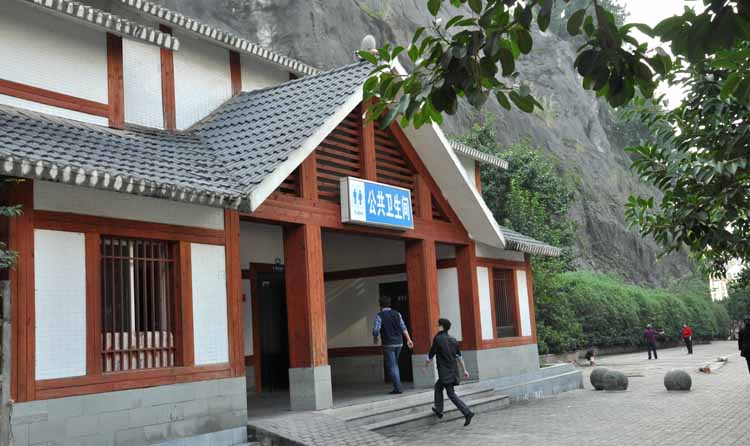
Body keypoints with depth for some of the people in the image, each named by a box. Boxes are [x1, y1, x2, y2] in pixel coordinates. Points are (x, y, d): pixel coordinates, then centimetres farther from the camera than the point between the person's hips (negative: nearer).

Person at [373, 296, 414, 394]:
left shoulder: (379, 316, -8)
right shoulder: (397, 314, 6)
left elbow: (376, 330, -14)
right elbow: (403, 327, -1)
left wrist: (375, 338, 6)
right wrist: (409, 339, -2)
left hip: (388, 344, -5)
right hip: (399, 343, 5)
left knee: (391, 366, 1)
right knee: (394, 364, 22)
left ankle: (397, 388, -1)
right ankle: (397, 385, 21)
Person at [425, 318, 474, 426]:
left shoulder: (438, 339, -11)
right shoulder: (453, 339, 9)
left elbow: (431, 354, -5)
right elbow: (459, 356, 11)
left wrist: (426, 365, 10)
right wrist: (464, 370, 16)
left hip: (445, 372, -8)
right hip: (453, 371, 8)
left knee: (451, 394, -5)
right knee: (438, 386, 23)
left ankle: (467, 413, -14)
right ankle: (438, 410, 29)